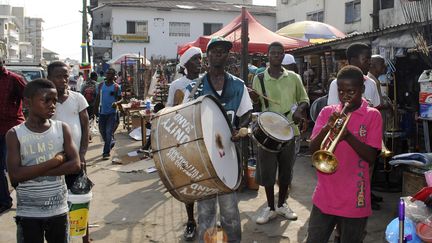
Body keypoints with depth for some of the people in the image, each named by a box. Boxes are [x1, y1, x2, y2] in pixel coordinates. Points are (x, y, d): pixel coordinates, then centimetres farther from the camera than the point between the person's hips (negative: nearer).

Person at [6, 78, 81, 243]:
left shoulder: (62, 129, -3)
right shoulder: (14, 134, -8)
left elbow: (75, 165, -10)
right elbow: (15, 175, -16)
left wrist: (32, 172, -16)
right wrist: (55, 161, -18)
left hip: (58, 209, 2)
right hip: (27, 212, -1)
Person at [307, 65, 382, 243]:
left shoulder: (372, 115, -3)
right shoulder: (327, 112, 5)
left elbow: (371, 157, -10)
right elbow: (313, 150, -2)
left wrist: (348, 136, -25)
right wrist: (326, 128, -20)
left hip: (354, 200, -2)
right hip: (324, 196, 2)